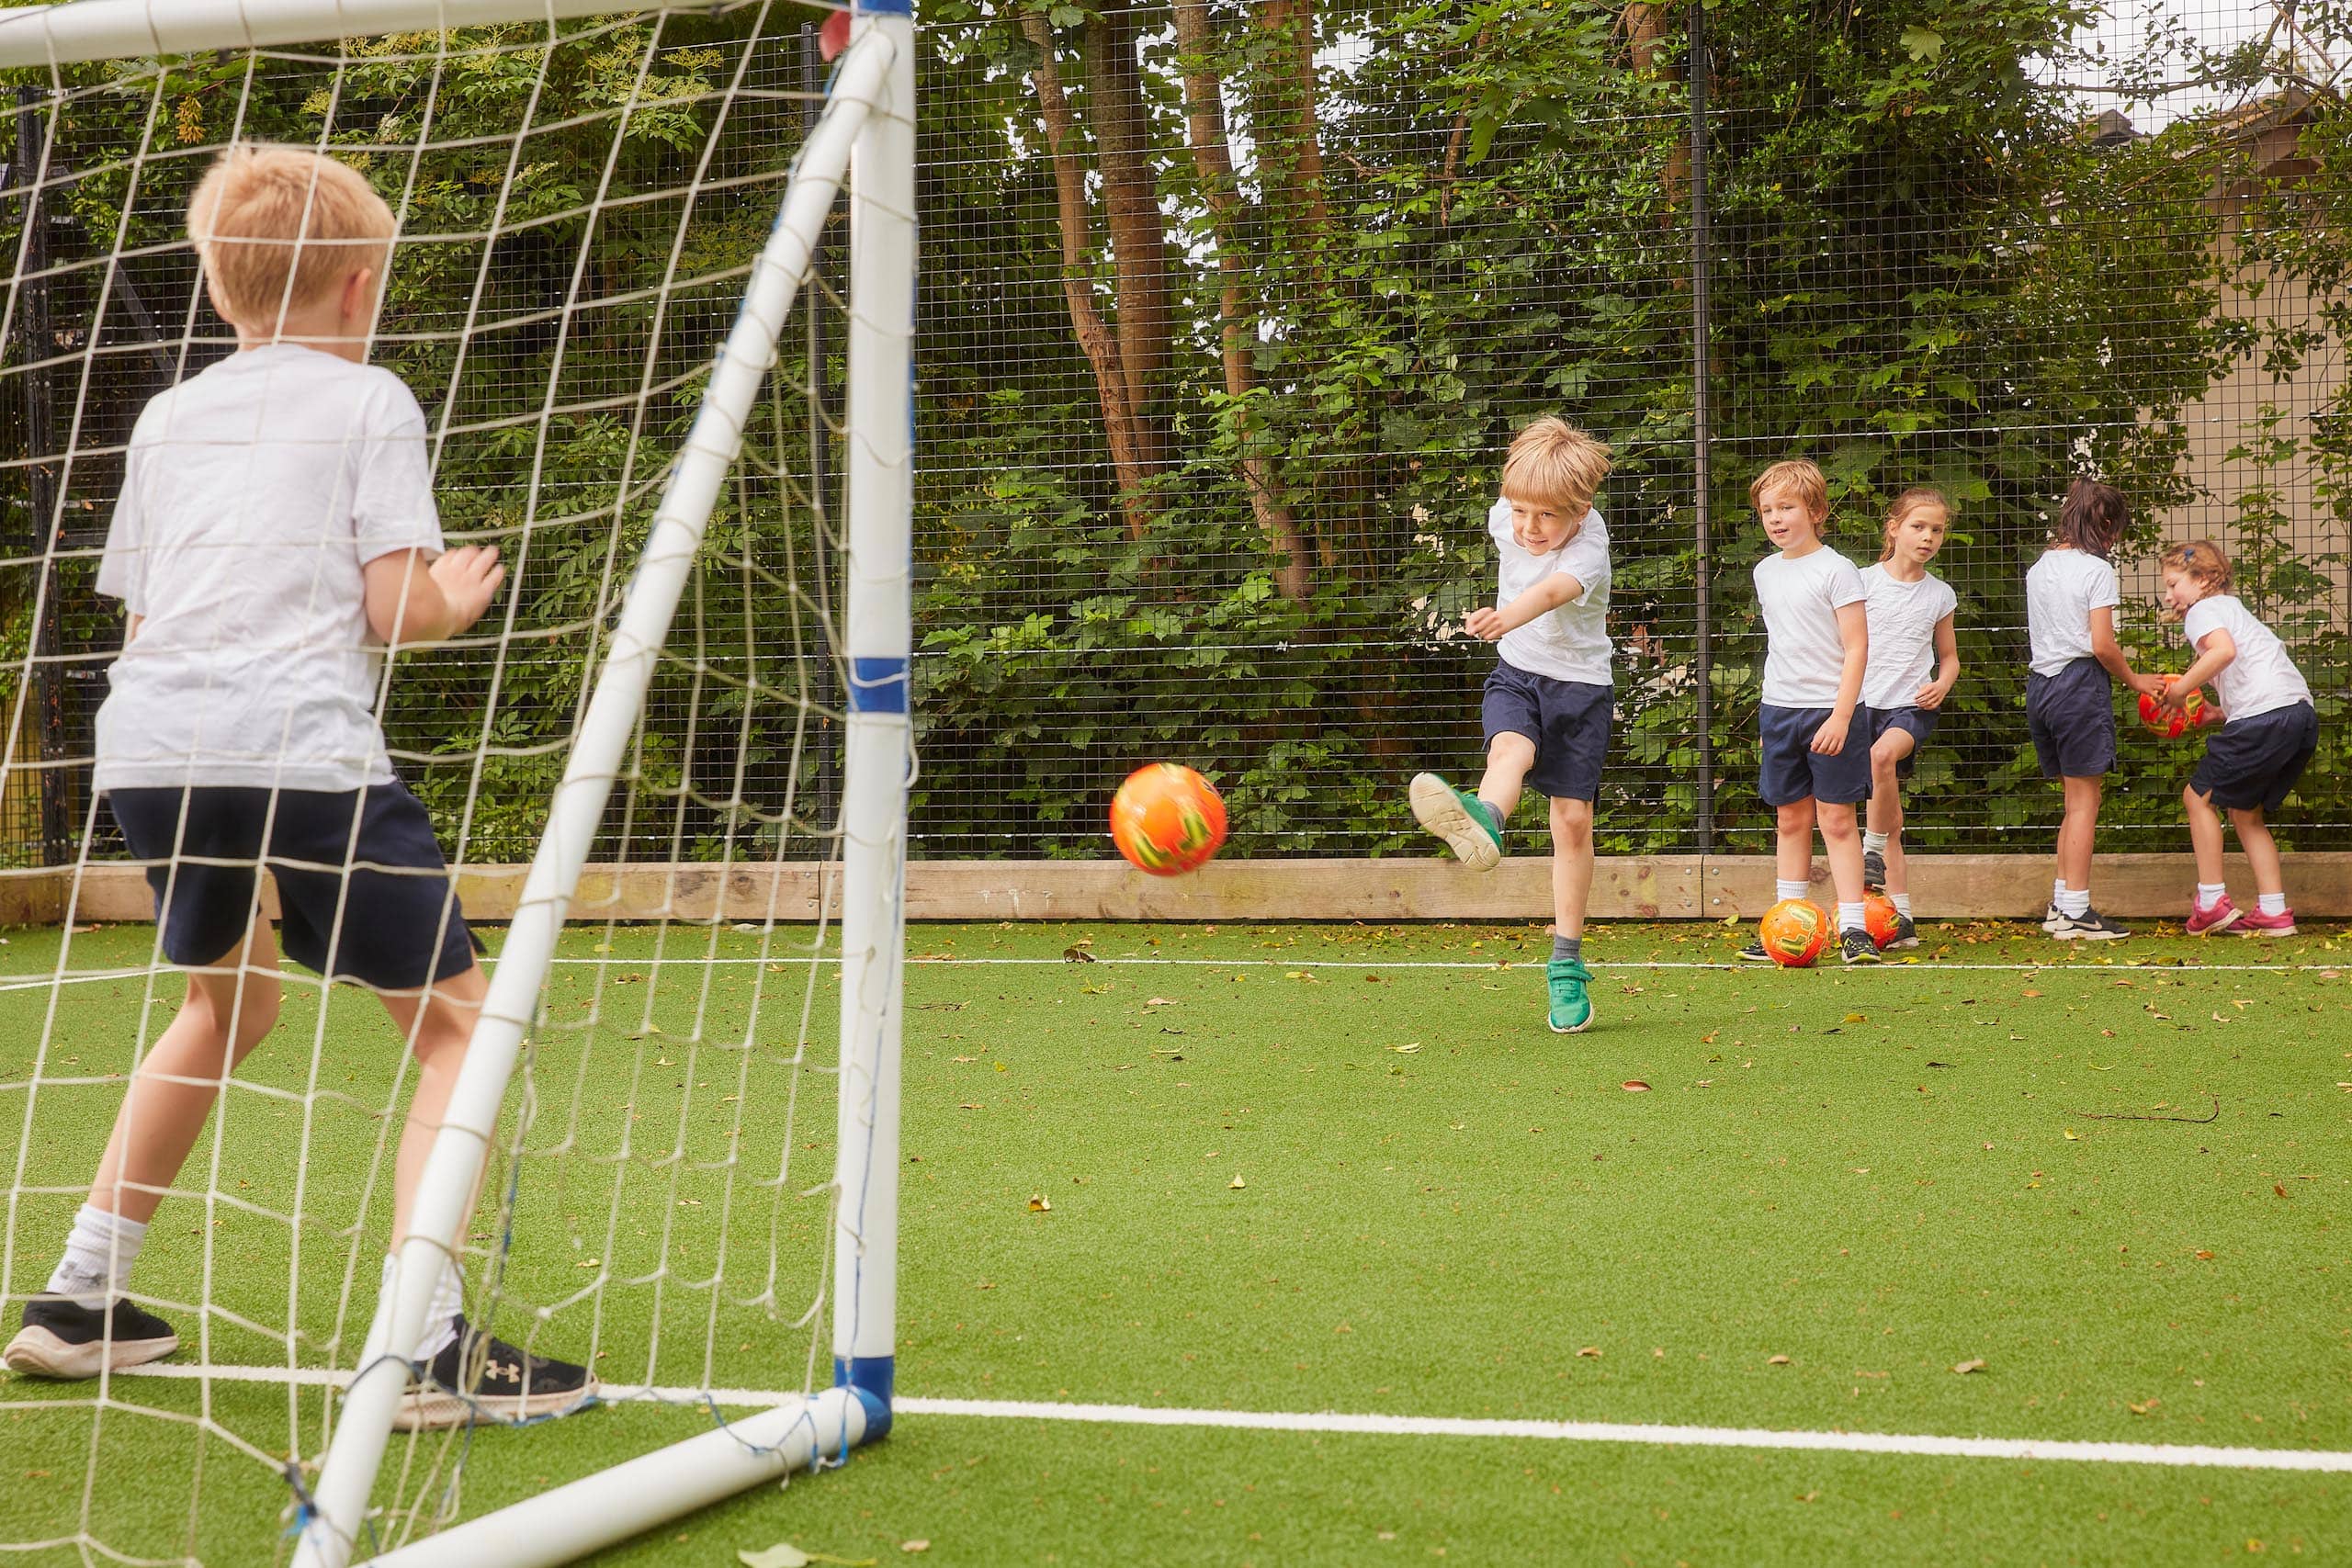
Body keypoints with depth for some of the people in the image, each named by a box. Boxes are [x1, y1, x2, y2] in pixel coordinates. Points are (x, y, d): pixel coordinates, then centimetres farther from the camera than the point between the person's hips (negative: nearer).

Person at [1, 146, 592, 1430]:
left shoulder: (167, 418, 22)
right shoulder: (371, 402, 7)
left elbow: (138, 615, 21)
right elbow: (393, 607, -2)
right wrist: (459, 602, 19)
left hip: (146, 743, 6)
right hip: (297, 739, -6)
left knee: (231, 999, 29)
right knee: (458, 1022, 2)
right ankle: (424, 1342, -12)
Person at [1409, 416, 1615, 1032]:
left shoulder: (1589, 547, -24)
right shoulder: (1506, 518, -7)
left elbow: (1553, 591, -46)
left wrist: (1508, 617, -67)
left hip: (1580, 685, -3)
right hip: (1517, 674, 3)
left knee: (1573, 819, -4)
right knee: (1510, 749, -31)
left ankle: (1567, 963, 6)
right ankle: (1484, 824, -69)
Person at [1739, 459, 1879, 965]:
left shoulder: (1835, 570, -9)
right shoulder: (1765, 572, 11)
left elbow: (1857, 647, -11)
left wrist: (1841, 715, -18)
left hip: (1831, 710, -6)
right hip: (1778, 709, 6)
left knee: (1836, 818, -5)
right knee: (1790, 818, 10)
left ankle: (1853, 929, -2)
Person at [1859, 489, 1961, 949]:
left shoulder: (1941, 595, 7)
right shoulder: (1865, 581, 0)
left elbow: (1949, 656, 18)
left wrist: (1942, 684, -3)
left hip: (1913, 705, 0)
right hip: (1866, 702, 0)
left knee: (1883, 755, -35)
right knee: (1890, 819, 2)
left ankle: (1873, 850, -15)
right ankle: (1901, 917, 7)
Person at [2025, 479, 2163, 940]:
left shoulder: (2037, 569, 13)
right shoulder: (2095, 570, -8)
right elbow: (2102, 644, -14)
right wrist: (2134, 680, 2)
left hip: (2040, 682, 7)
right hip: (2080, 684, -7)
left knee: (2076, 801, 15)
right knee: (2084, 801, -2)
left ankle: (2061, 905, 15)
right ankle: (2075, 912, -2)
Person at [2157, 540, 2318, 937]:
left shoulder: (2203, 610, 2)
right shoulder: (2233, 608, 31)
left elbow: (2224, 650, -21)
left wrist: (2180, 688, -11)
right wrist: (2217, 716, 20)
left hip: (2266, 715, -9)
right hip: (2303, 713, 9)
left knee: (2199, 796, 4)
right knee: (2245, 812, 18)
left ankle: (2212, 902, 3)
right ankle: (2273, 911, 11)